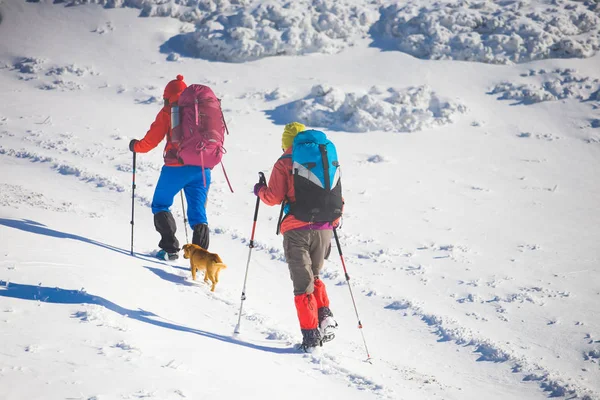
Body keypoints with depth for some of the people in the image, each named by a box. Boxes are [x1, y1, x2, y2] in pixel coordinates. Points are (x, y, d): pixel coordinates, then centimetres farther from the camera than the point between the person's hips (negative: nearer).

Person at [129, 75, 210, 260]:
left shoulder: (168, 111, 1)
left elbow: (153, 139, 0)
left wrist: (136, 146, 19)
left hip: (177, 167, -4)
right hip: (202, 168, 4)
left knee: (160, 205, 13)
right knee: (198, 212, 8)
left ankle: (170, 248, 2)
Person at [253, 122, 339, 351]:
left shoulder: (284, 164, -1)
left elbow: (274, 197, -6)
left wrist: (260, 190, 14)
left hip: (297, 230, -4)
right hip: (324, 228, 4)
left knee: (302, 284, 1)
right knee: (314, 276, 22)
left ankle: (311, 332, -4)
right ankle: (325, 316, 6)